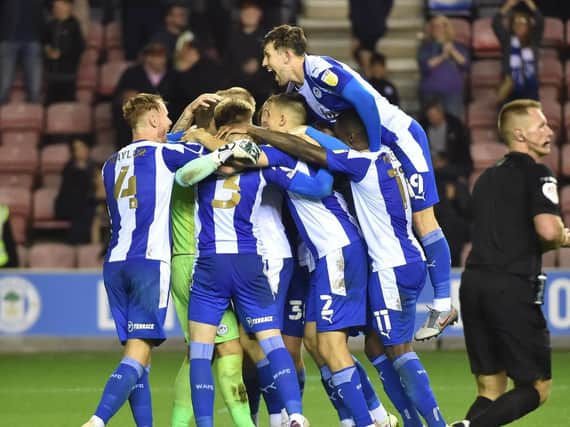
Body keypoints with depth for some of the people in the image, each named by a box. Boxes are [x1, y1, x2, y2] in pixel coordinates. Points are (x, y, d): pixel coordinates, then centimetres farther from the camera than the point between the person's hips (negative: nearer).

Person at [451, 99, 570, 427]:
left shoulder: (488, 178, 22)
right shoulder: (536, 173, -3)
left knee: (490, 391, 10)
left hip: (474, 281, 7)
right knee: (537, 388, 0)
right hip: (513, 287, -7)